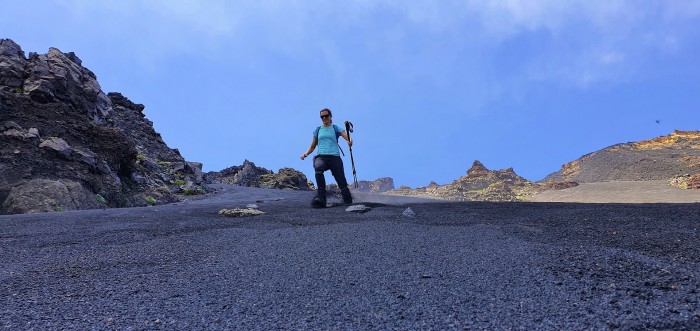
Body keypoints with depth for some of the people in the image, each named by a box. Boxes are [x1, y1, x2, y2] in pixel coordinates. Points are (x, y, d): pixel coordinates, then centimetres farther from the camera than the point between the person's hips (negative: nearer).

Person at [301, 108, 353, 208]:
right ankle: (321, 197, -36)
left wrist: (349, 141, -31)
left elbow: (347, 137, -6)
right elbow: (313, 146, 26)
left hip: (334, 157, -1)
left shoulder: (336, 128, 11)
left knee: (342, 184, -6)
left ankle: (349, 203, 17)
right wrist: (306, 154, 5)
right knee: (318, 168, -36)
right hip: (320, 156, 1)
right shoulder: (317, 130, 20)